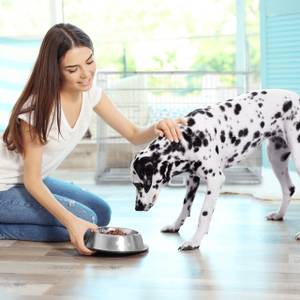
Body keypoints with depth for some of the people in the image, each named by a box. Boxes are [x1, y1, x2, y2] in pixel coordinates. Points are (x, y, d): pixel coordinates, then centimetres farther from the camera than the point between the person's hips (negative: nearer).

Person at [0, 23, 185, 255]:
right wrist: (70, 221, -38)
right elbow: (31, 180, -25)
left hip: (36, 181, 8)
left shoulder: (90, 92, -8)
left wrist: (156, 129, -31)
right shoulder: (39, 106, -29)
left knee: (101, 213, 10)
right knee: (84, 219, -19)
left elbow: (134, 135, -6)